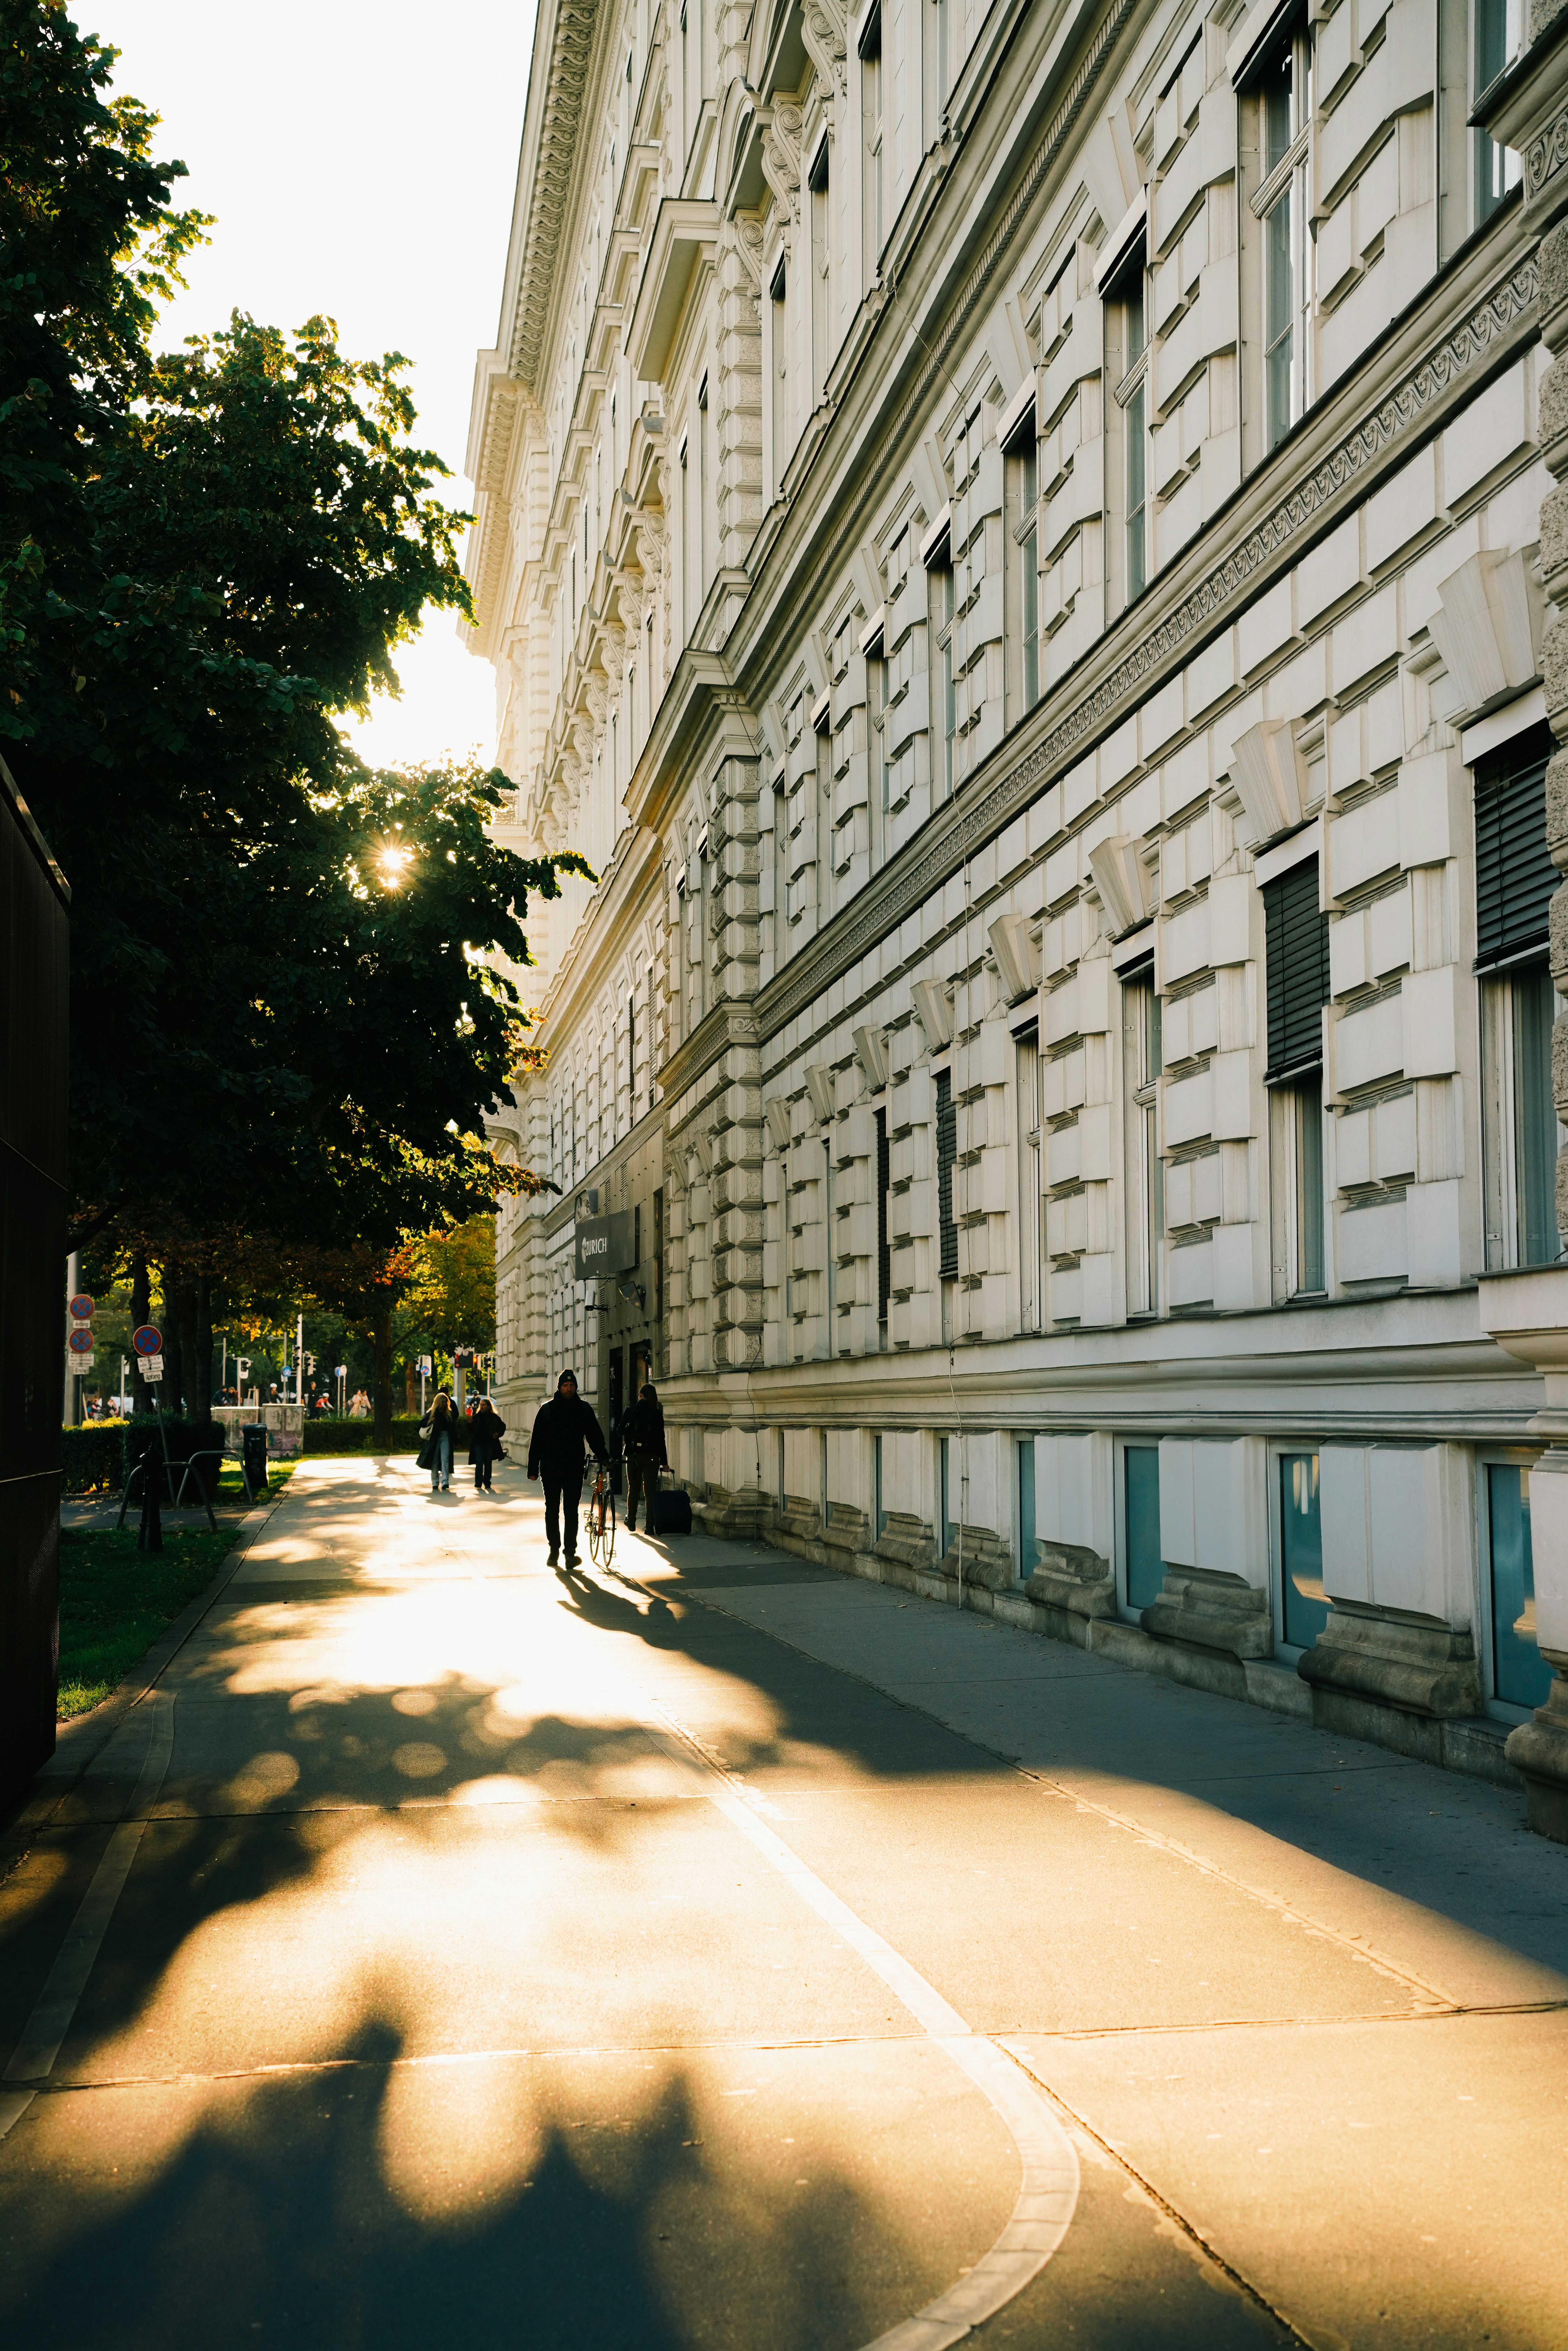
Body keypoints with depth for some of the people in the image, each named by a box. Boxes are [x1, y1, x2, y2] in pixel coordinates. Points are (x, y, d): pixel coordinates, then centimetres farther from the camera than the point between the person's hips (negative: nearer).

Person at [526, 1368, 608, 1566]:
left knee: (572, 1511, -5)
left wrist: (603, 1458, -3)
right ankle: (554, 1550, 18)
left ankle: (571, 1552, -5)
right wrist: (533, 1468, -1)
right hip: (551, 1469, 1)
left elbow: (595, 1436, 9)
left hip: (574, 1469, -1)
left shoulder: (584, 1409, 5)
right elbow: (537, 1441, 3)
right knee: (552, 1511, 7)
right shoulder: (547, 1409, 3)